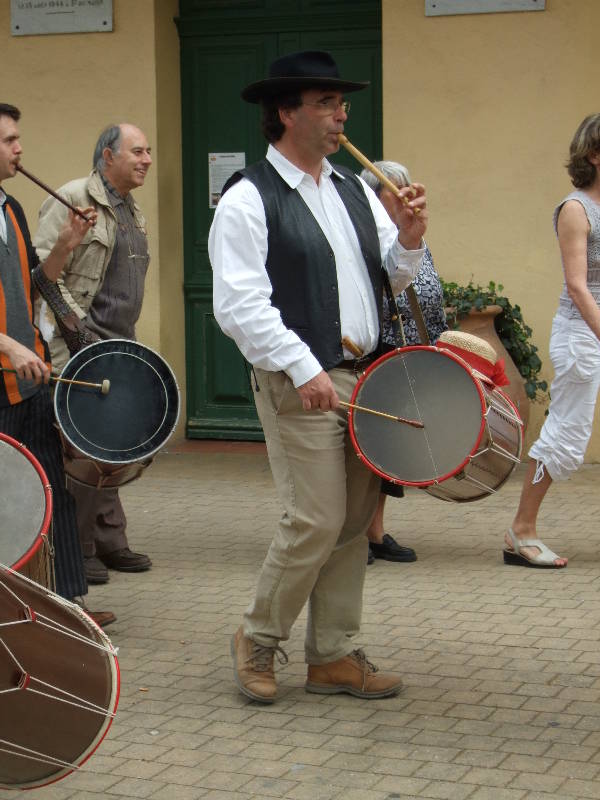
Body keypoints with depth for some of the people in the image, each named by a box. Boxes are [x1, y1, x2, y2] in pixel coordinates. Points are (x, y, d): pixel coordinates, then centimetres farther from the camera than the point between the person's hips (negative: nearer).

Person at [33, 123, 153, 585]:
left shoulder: (133, 212, 18)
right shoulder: (73, 200, -9)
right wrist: (78, 325, -18)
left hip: (120, 347, 8)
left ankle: (110, 540, 19)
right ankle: (79, 550, 2)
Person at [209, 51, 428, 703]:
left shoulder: (354, 190, 15)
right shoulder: (248, 199, -8)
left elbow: (393, 278, 18)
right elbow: (240, 305, -16)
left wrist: (409, 240, -3)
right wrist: (305, 369, -22)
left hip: (364, 377, 7)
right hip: (299, 385, -7)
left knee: (354, 524, 9)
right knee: (317, 522, -8)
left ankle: (332, 656, 20)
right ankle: (258, 638, 13)